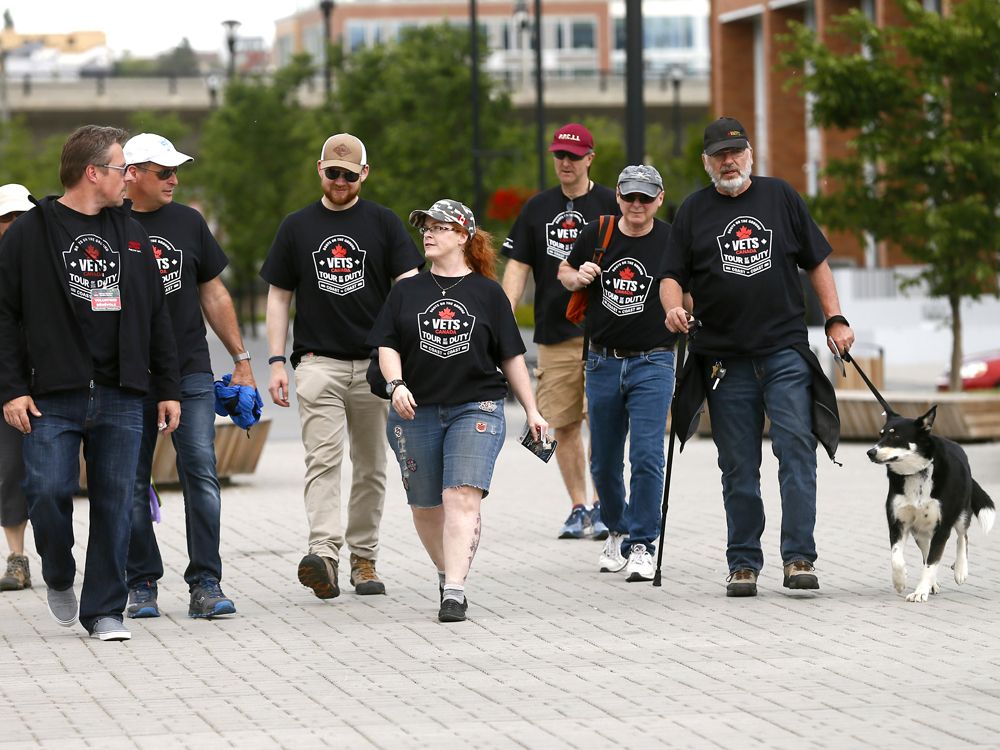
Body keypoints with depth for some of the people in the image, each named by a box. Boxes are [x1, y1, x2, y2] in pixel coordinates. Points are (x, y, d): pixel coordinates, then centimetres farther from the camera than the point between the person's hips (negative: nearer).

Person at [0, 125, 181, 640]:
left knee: (114, 503, 1)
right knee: (48, 492, -11)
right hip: (53, 398, -4)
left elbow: (156, 316, 18)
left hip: (120, 399, 4)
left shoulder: (130, 234, 16)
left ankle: (104, 608, 10)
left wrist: (168, 389, 13)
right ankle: (58, 577, 17)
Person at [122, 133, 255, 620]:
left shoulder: (187, 222, 10)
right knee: (133, 484, 3)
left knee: (201, 474, -8)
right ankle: (142, 585, 12)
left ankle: (205, 583, -6)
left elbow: (213, 295, 16)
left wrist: (241, 359, 12)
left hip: (191, 374, 2)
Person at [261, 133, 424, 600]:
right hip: (318, 363, -1)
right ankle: (324, 554, -26)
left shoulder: (383, 224, 6)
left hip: (374, 364, 1)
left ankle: (363, 558, 14)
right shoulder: (297, 227, 10)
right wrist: (276, 361, 2)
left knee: (370, 466, 6)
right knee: (322, 459, -15)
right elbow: (279, 296, 12)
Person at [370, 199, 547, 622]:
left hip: (476, 408, -2)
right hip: (417, 412, 3)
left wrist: (531, 411, 9)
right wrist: (397, 384, -13)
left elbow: (511, 357, 10)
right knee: (425, 507, 8)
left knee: (462, 498, -17)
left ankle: (455, 592, -22)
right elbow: (387, 346, 6)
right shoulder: (407, 293, 10)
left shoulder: (487, 293, 7)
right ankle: (447, 573, 31)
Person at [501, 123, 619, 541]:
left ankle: (602, 506, -6)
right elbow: (518, 265, 9)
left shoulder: (609, 205, 2)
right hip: (554, 332, 4)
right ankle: (578, 509, 12)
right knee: (564, 425, 4)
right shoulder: (538, 209, 11)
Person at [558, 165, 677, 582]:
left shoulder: (671, 242, -3)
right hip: (603, 362, 3)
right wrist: (577, 279, -3)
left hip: (652, 363, -3)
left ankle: (642, 545, -6)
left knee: (647, 456, -14)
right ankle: (617, 531, 33)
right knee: (603, 462, 11)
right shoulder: (596, 235, 3)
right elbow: (564, 271, 19)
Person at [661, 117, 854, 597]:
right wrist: (673, 309, -14)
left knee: (797, 453, -11)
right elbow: (673, 276, 7)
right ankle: (743, 564, 11)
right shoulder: (693, 211, 8)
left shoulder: (780, 197, 9)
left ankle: (799, 558, -10)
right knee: (738, 470, 4)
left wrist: (835, 320, 6)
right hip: (725, 361, 1)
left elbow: (816, 262, 13)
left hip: (786, 353, -1)